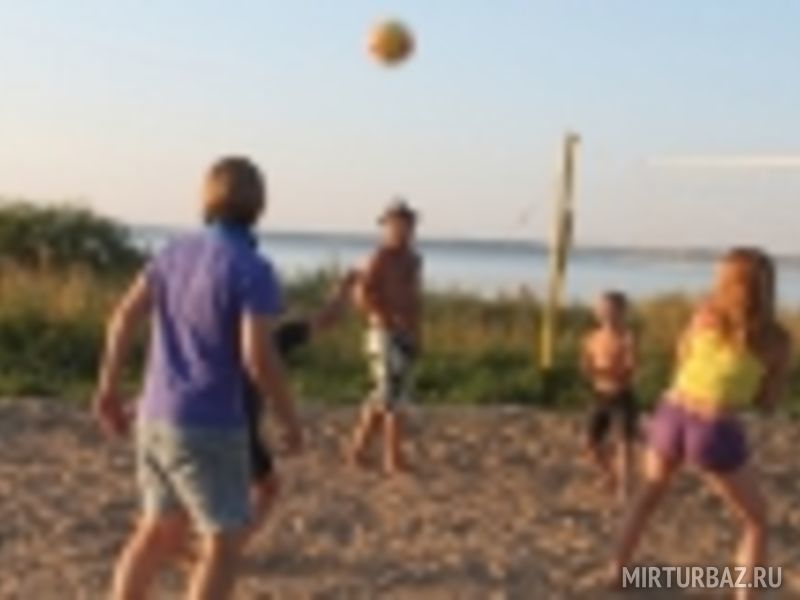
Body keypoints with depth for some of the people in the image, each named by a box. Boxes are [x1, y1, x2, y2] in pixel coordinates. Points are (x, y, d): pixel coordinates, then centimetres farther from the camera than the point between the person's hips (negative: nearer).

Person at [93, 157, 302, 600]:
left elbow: (123, 318, 5)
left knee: (161, 530, 21)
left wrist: (108, 390, 14)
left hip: (157, 417, 8)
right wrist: (291, 422, -9)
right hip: (208, 428, -8)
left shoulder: (176, 253, 6)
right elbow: (259, 359, -23)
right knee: (224, 545, 1)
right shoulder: (255, 271, -16)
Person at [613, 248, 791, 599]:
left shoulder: (706, 314, 0)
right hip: (715, 435, -3)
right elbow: (768, 402, 4)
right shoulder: (776, 340, -5)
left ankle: (618, 570, 38)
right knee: (756, 522, 17)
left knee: (649, 496, 32)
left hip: (671, 417, 3)